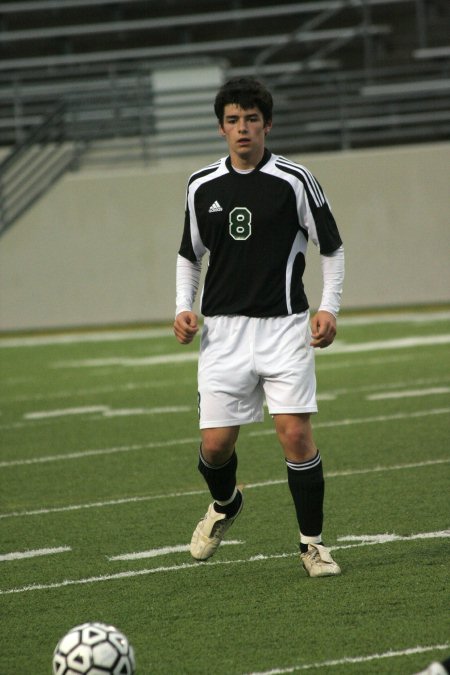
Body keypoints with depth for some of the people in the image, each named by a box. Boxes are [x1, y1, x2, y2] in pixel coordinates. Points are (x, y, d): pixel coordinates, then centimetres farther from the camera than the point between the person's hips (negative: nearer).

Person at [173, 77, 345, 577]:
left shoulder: (294, 181, -3)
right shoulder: (202, 187, 6)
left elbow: (332, 248, 4)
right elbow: (190, 254, 19)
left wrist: (329, 308, -8)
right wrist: (184, 308, 4)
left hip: (284, 328, -2)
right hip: (222, 329, 2)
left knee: (296, 434, -11)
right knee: (215, 444, 0)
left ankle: (312, 543, 3)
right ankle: (224, 506, 34)